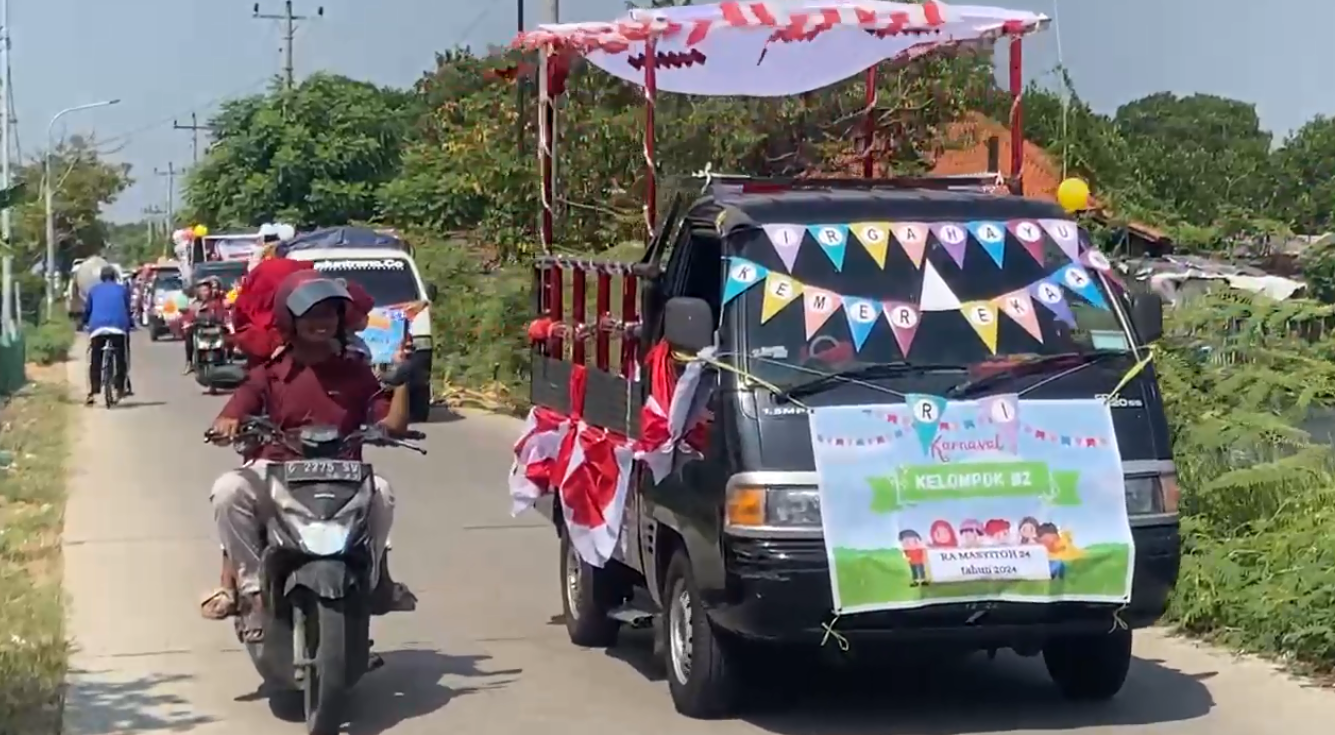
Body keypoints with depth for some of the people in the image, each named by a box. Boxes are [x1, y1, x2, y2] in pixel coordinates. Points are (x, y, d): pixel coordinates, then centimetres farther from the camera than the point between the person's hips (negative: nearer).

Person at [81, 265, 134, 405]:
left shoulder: (94, 290, 21)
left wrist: (84, 323, 41)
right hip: (118, 327, -1)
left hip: (97, 327, 1)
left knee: (95, 361, 5)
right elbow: (127, 309, 23)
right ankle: (121, 389, 6)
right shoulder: (122, 289, 20)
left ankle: (93, 393, -5)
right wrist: (131, 324, 40)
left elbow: (87, 309, 24)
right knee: (121, 359, 11)